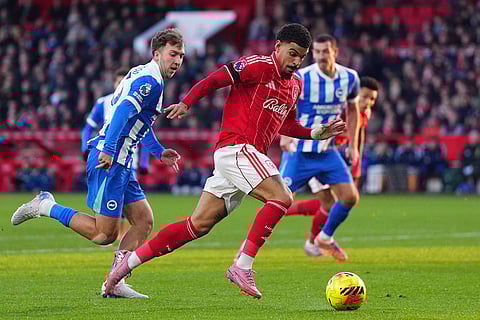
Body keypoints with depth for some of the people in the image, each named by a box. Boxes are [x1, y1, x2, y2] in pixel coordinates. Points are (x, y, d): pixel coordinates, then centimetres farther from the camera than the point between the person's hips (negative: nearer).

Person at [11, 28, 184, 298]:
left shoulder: (142, 76, 19)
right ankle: (46, 206, 4)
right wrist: (108, 150, -33)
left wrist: (159, 152, 32)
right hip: (109, 161, -10)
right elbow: (123, 111, -26)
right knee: (104, 234, -8)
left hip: (121, 164, 10)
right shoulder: (151, 81, -13)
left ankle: (115, 283, 6)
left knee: (144, 221, 7)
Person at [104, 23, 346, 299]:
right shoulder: (259, 66, -7)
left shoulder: (295, 84, 20)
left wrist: (317, 133, 18)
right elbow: (215, 79, -8)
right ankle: (243, 267, -21)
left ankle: (131, 261, 10)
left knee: (199, 224, 6)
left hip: (249, 156, 9)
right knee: (281, 196, -22)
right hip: (236, 147, -9)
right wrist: (187, 103, -15)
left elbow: (285, 125, 30)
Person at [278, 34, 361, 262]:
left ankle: (325, 238, 21)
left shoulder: (349, 78, -2)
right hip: (299, 151, -5)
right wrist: (284, 134, -26)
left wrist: (353, 145, 10)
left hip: (327, 151, 5)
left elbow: (352, 109, 15)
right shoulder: (301, 78, -16)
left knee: (350, 197, -1)